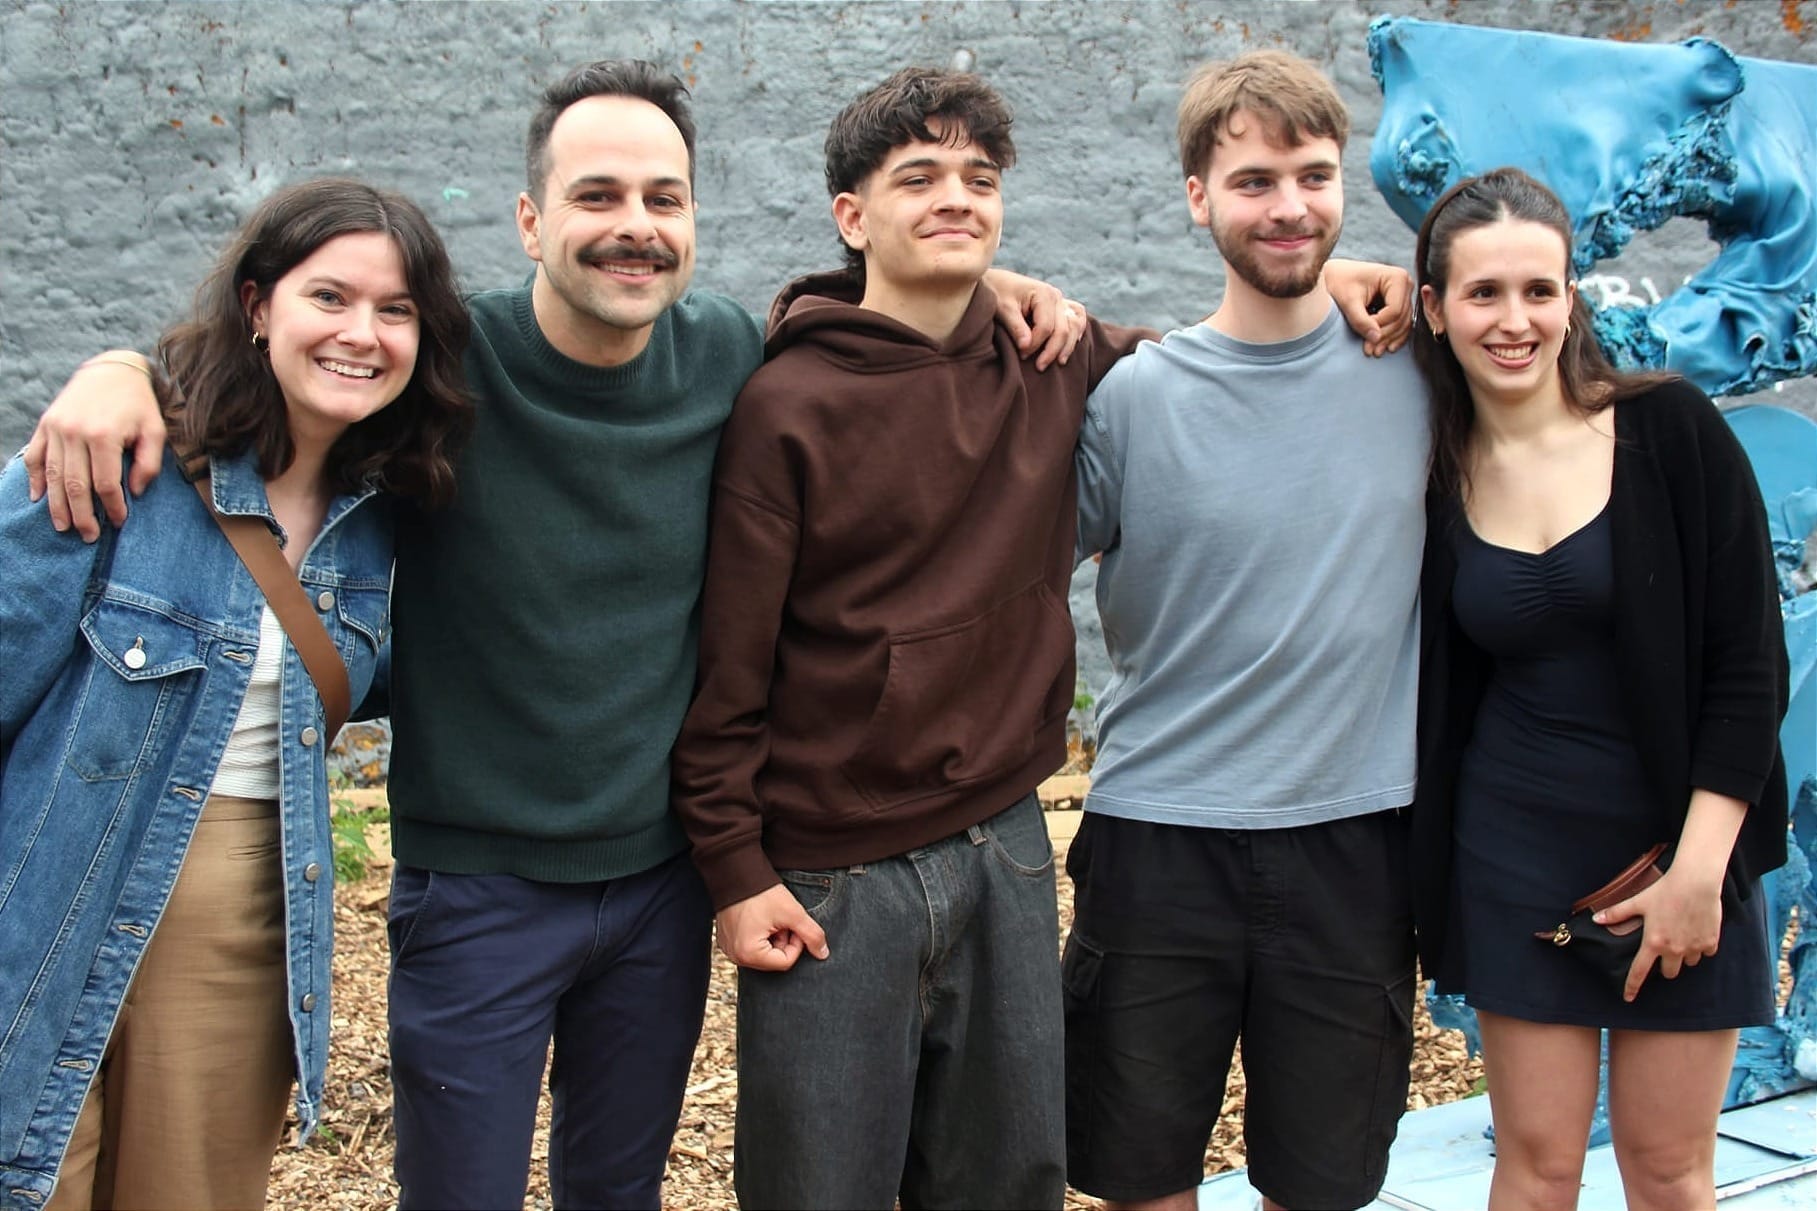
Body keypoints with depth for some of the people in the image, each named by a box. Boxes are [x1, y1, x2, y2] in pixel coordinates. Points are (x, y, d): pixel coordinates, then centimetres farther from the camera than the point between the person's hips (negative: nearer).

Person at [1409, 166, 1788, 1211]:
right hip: (1515, 860, 2)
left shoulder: (1671, 430, -8)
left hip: (1681, 849, -1)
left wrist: (1700, 868, -13)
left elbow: (1752, 662, -9)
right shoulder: (1435, 471, -1)